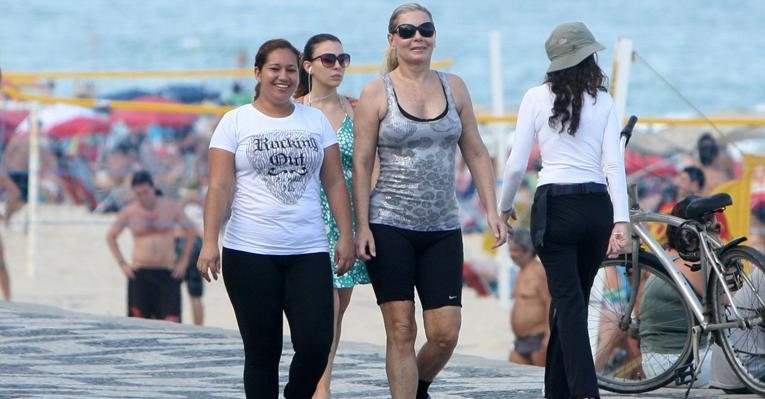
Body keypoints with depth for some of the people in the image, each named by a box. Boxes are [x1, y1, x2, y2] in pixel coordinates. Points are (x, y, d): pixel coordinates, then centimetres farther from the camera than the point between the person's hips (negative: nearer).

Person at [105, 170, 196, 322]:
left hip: (167, 273, -1)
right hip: (140, 274, 1)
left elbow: (190, 230, 15)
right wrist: (122, 263, 7)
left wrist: (183, 260, 8)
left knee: (171, 322, -12)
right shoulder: (129, 212, 3)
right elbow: (110, 237, 16)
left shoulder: (171, 207, 3)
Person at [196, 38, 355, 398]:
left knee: (316, 345, -8)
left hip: (308, 253, 2)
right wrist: (210, 242, -12)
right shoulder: (235, 122, 3)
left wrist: (346, 235, 3)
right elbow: (220, 187, -3)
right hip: (250, 253, -2)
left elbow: (334, 182, 11)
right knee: (262, 352, 1)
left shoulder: (316, 120, 12)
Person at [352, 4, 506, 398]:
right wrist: (361, 226, -9)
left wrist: (491, 210, 6)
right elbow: (361, 163, -2)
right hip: (390, 228, -3)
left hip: (442, 229, 3)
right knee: (401, 331, -4)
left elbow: (476, 152, 14)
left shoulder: (453, 87, 10)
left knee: (445, 333, -2)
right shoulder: (377, 93, 0)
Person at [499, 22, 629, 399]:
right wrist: (621, 220, -7)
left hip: (554, 205, -2)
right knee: (573, 301, 14)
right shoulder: (603, 102, 5)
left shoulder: (537, 98, 1)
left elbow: (516, 163, 0)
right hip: (597, 207, 2)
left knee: (569, 304, -7)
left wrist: (504, 206, 15)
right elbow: (613, 163, -3)